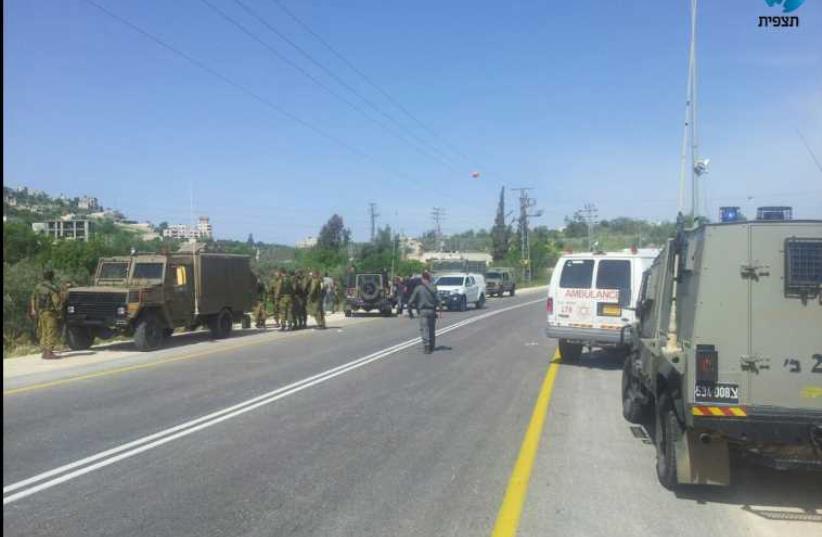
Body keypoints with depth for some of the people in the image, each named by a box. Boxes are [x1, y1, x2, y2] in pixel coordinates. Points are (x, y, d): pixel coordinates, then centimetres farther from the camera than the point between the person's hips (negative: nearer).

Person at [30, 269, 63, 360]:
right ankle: (49, 353, -8)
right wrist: (59, 312, -8)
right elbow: (57, 301, -18)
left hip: (41, 312, 8)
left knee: (44, 333, 14)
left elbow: (33, 299, 14)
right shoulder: (53, 288, -15)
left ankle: (44, 352, 17)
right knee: (52, 333, -4)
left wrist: (34, 310, 21)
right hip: (50, 313, -8)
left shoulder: (38, 287, 8)